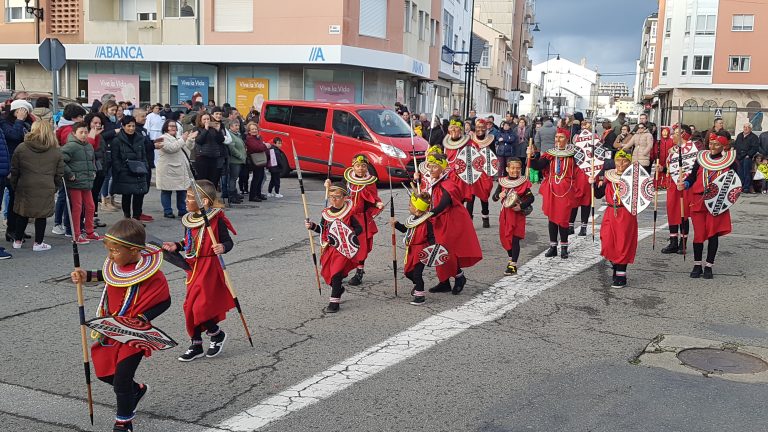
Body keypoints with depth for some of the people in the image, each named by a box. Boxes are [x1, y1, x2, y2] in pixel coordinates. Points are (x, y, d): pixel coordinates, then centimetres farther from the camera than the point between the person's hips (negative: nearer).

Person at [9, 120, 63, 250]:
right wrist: (55, 187, 17)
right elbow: (59, 172, 7)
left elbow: (14, 170, 5)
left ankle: (17, 241, 25)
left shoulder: (21, 148, 1)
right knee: (42, 215, 6)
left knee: (22, 213, 14)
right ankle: (38, 243, 10)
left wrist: (14, 185, 17)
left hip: (25, 187, 1)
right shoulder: (56, 151, 4)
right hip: (46, 189, -1)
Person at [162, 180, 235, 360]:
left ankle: (218, 335, 18)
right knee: (191, 307, 11)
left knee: (200, 307, -9)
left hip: (210, 268, -8)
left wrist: (222, 247, -32)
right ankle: (196, 346, 23)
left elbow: (228, 241, -11)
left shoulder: (217, 219, -14)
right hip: (193, 268, 8)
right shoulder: (189, 220, 7)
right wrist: (176, 246, 3)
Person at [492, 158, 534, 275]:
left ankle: (513, 265, -1)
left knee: (515, 239, -4)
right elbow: (494, 197, 6)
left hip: (517, 214, -4)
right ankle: (511, 259, 35)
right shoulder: (502, 182, 3)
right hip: (505, 214, 4)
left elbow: (531, 198, -9)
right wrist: (499, 195, -16)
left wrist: (521, 206, -21)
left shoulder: (523, 183, -6)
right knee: (505, 238, 13)